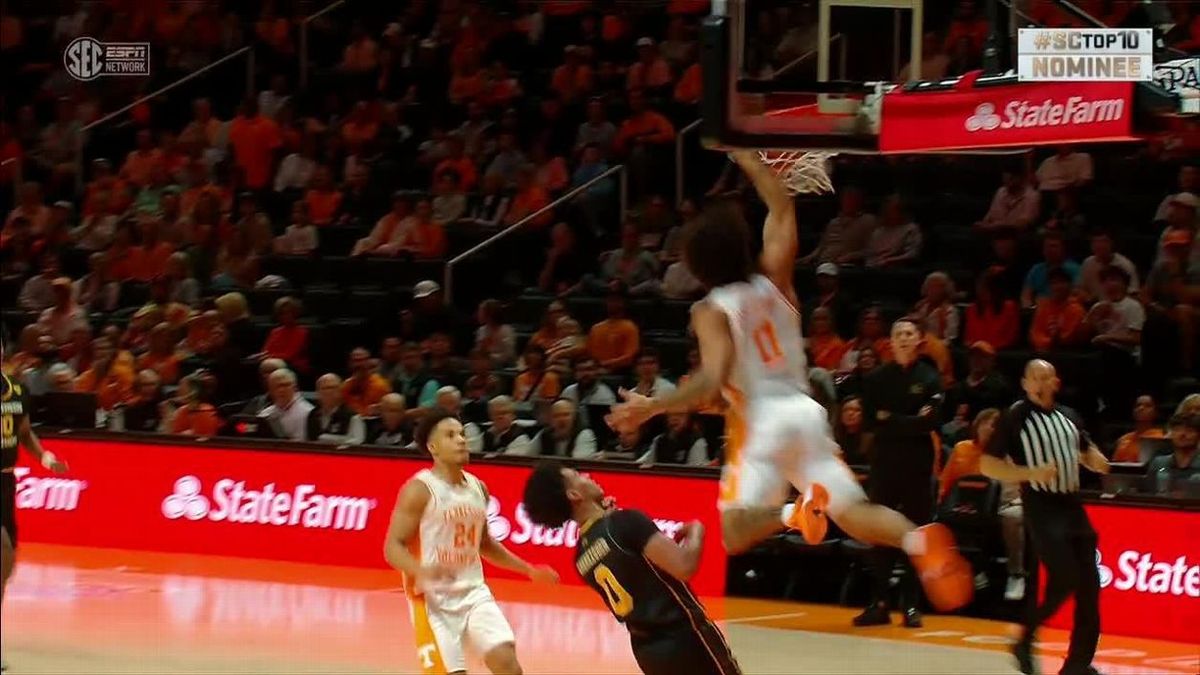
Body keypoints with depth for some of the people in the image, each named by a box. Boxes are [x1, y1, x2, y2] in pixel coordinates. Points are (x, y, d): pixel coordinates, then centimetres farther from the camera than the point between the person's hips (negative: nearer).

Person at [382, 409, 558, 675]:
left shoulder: (478, 488, 9)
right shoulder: (419, 490, -12)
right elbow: (392, 547, -16)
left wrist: (529, 570, 21)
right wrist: (421, 571, -36)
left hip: (474, 593, 6)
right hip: (433, 598, -6)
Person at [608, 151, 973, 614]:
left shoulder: (711, 311, -3)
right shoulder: (774, 283, 11)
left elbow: (713, 380, -16)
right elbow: (782, 211, 24)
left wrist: (652, 407, -11)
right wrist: (749, 160, 32)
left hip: (762, 419, -5)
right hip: (805, 411, 5)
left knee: (734, 533, -7)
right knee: (852, 511, 2)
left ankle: (793, 512, -38)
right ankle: (918, 539, -28)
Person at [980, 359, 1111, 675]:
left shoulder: (1068, 417, 12)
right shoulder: (1015, 418, -5)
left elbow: (1086, 450, 28)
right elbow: (987, 465, -8)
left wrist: (1096, 460, 3)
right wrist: (1031, 473, -19)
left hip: (1072, 505, 6)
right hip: (1041, 507, -6)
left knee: (1089, 585, 4)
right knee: (1064, 579, -19)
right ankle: (1025, 642, -1)